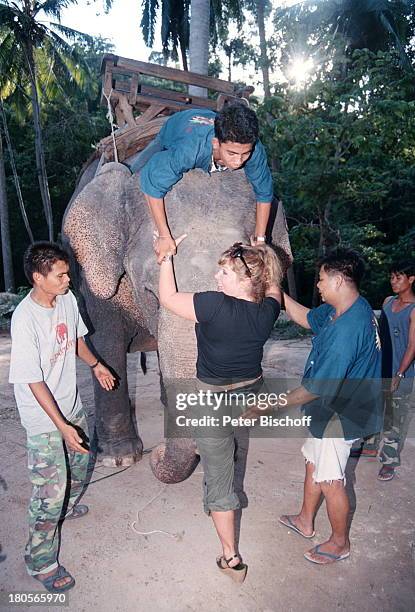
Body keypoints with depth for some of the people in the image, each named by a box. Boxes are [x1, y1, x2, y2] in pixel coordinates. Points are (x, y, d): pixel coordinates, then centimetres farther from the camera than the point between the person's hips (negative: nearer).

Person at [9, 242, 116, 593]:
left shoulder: (67, 299, -7)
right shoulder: (25, 319, -28)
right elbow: (34, 381, -26)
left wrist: (95, 364, 2)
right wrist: (62, 427, -27)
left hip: (71, 405, 8)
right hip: (44, 419, -7)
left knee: (80, 464, 27)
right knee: (51, 492, 2)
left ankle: (65, 507, 56)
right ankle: (40, 562, 25)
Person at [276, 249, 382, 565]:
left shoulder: (345, 331, -34)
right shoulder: (345, 308, -3)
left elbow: (318, 388, -30)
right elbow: (307, 318, 12)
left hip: (339, 414, -10)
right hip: (331, 408, 10)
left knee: (330, 482, 11)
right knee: (314, 463, 25)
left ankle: (340, 542, 35)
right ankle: (306, 521, 46)